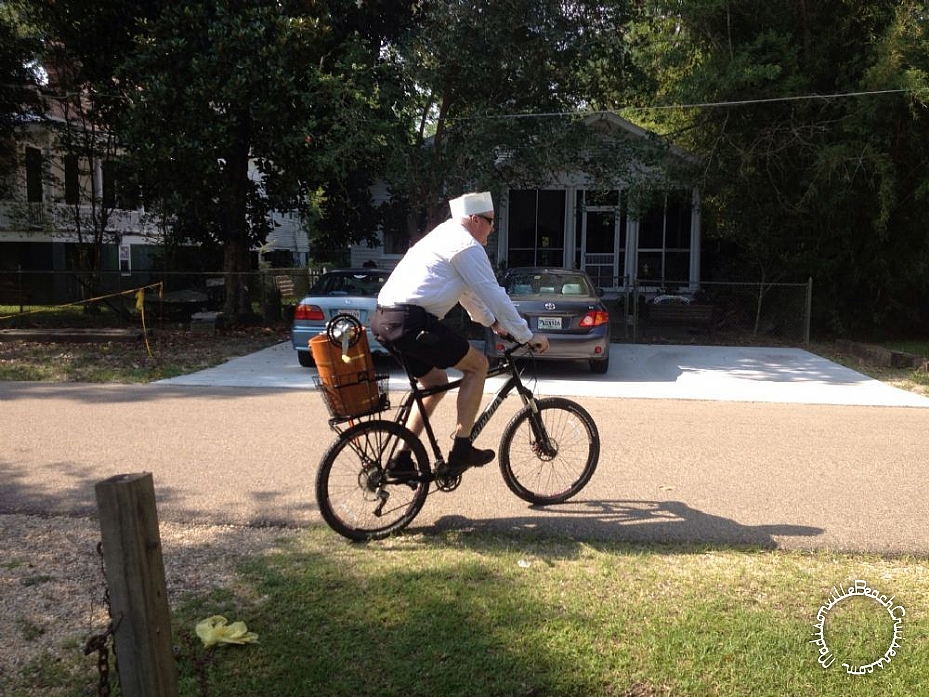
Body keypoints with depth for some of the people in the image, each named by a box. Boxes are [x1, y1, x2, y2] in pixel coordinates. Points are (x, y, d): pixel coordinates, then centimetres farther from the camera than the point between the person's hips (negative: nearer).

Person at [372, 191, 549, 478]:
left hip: (385, 320, 10)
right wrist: (527, 336, 1)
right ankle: (461, 450, 1)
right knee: (477, 364, 1)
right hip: (412, 322, -10)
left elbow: (466, 290, 36)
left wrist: (491, 321, 42)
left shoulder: (444, 237, 27)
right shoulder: (466, 245, -4)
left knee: (436, 382, 22)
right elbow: (493, 294, -6)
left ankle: (401, 460, 21)